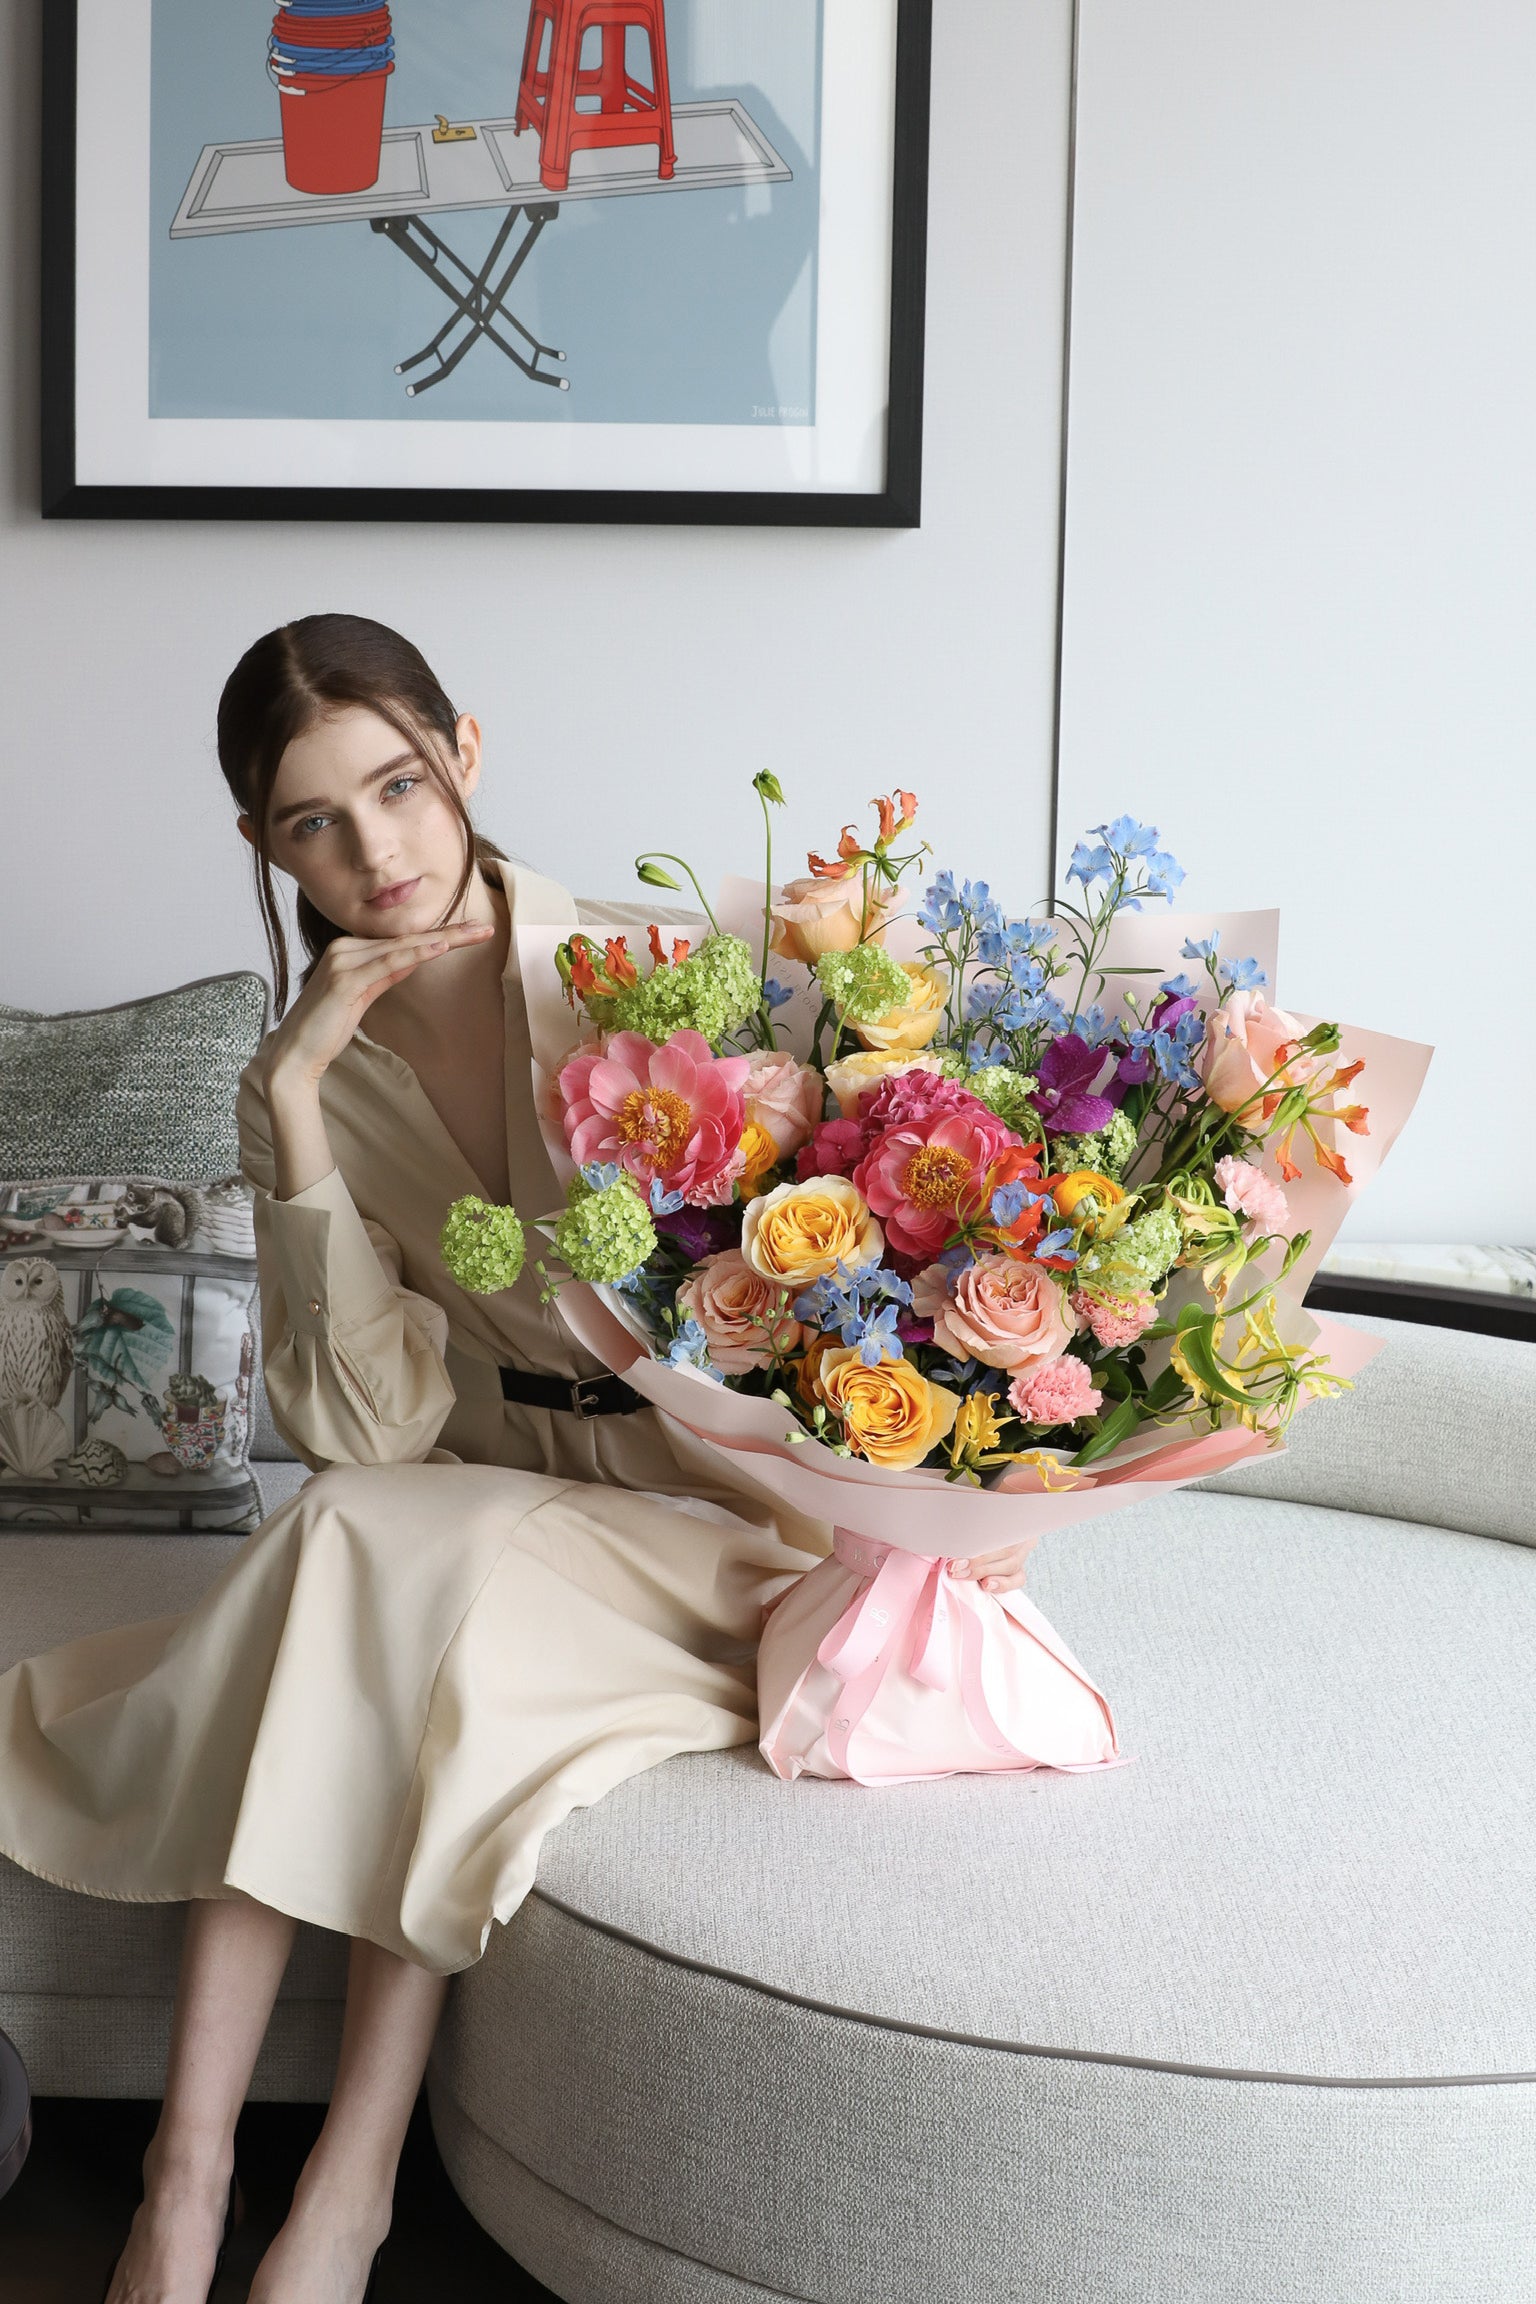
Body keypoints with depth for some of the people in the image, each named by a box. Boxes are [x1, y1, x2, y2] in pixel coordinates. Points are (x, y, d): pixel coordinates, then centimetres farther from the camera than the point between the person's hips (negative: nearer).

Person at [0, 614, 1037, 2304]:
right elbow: (370, 1426, -13)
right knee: (340, 1526, -28)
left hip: (712, 1518, -3)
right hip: (484, 1514, 3)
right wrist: (296, 1107, -19)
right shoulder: (310, 1077, 0)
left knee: (375, 1550, -29)